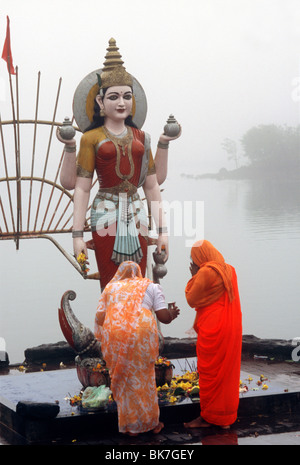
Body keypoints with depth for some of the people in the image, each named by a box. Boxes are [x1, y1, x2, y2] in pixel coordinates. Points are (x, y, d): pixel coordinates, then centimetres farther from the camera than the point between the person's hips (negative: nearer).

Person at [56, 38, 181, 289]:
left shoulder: (140, 137, 12)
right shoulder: (91, 138, 2)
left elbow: (153, 186, 13)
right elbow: (81, 189, -2)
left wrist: (162, 230, 9)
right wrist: (78, 234, -8)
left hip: (137, 219, 4)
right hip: (106, 218, -3)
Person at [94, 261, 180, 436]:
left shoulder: (110, 288, 21)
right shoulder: (151, 287, 19)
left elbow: (99, 318, 10)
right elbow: (164, 317, 8)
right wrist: (172, 314, 30)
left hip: (114, 334, 1)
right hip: (142, 333, -1)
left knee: (123, 379, 12)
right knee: (144, 378, 14)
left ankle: (131, 426, 18)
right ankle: (152, 423, 23)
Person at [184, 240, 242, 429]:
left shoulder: (206, 272, -17)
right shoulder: (229, 270, 8)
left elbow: (191, 300, -10)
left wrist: (194, 276, -2)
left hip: (213, 331, -8)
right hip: (231, 327, 8)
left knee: (210, 373, 2)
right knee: (227, 371, 15)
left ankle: (208, 417, 9)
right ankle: (228, 414, 23)